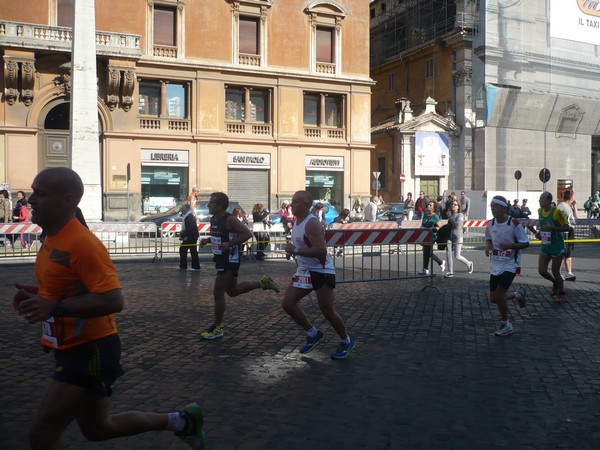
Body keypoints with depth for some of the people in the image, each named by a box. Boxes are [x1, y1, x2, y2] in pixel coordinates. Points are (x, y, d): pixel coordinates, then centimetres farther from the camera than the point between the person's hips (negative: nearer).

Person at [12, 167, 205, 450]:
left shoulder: (82, 243, -23)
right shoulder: (54, 237, 6)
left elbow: (112, 301, -28)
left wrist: (53, 307, -32)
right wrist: (37, 293, 4)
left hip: (90, 352, -10)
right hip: (74, 349, 10)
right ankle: (180, 421, 33)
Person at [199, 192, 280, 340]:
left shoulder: (229, 220, -20)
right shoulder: (213, 219, 7)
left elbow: (247, 233, -24)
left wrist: (230, 244, -31)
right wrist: (207, 240, 3)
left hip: (229, 261, -10)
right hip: (221, 259, 10)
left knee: (218, 293, -4)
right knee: (232, 290, 21)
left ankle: (217, 328, 9)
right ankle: (263, 282, 32)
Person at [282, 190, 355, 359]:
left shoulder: (311, 224, -22)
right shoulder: (297, 221, 8)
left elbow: (321, 250, -31)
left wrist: (296, 251, -30)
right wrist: (294, 250, 13)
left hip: (322, 272, -9)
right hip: (305, 271, 9)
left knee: (327, 311, 0)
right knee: (287, 304, 4)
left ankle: (346, 342, 23)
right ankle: (313, 334, 19)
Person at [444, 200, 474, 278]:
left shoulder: (460, 215, -5)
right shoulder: (450, 215, 12)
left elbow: (456, 224, -19)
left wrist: (450, 218, -8)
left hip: (457, 237, -6)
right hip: (449, 236, 6)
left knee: (457, 256, -6)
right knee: (448, 254, -1)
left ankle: (469, 264, 22)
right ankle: (450, 272, 8)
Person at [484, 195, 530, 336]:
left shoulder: (514, 223, -15)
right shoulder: (490, 224, 2)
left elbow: (526, 243, -11)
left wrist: (510, 245, -27)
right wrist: (487, 246, -4)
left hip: (510, 265, -6)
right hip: (495, 265, 6)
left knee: (499, 295, -14)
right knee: (493, 298, 6)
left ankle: (506, 325, 9)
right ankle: (518, 294, 36)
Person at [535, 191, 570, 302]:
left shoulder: (556, 212, -18)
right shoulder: (540, 211, 2)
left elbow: (567, 227, -15)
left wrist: (552, 228, -27)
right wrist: (539, 232, 3)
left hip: (557, 246, -6)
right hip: (545, 246, 6)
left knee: (555, 272, 2)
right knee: (541, 270, 1)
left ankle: (562, 294, 23)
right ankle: (555, 283, 32)